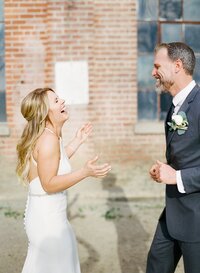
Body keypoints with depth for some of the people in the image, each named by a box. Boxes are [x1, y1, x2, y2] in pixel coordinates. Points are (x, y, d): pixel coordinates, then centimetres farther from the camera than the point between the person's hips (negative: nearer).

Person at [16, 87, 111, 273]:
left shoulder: (45, 135, 6)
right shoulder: (49, 139, -22)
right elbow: (49, 184, -24)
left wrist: (77, 141, 21)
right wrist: (85, 172, -29)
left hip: (45, 214, 10)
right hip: (48, 218, -10)